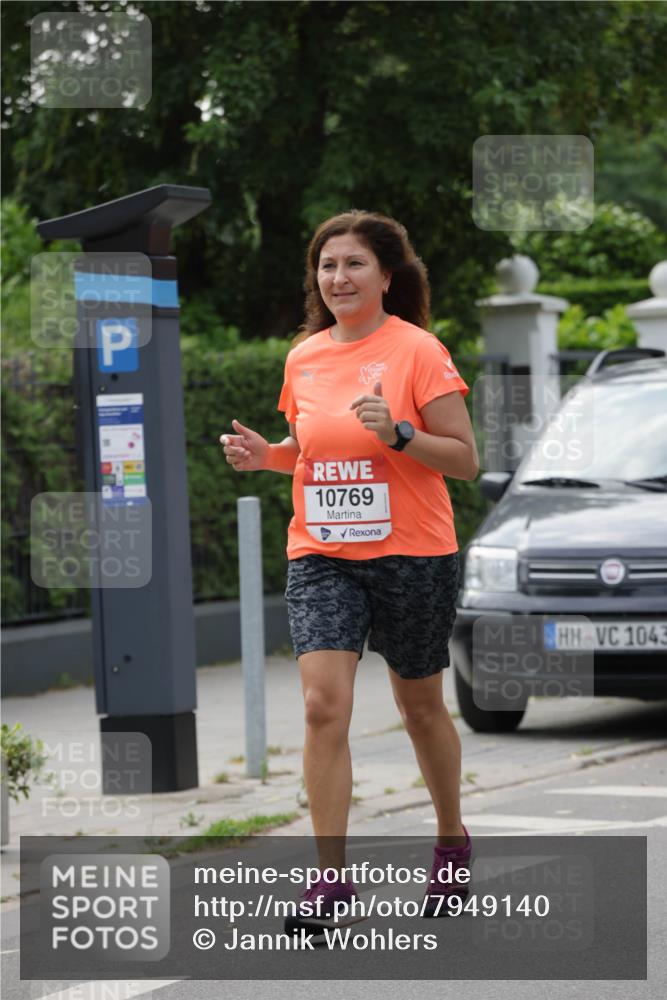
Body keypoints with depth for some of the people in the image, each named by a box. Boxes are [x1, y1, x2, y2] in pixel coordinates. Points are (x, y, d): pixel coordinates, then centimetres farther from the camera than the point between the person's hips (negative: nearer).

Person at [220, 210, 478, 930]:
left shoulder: (418, 351, -8)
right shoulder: (303, 358, 7)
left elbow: (466, 460, -10)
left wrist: (397, 432, -24)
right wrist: (265, 454, 2)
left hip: (412, 555, -3)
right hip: (320, 556, 3)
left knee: (420, 705, 12)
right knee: (324, 703, -12)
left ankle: (452, 840, 36)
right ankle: (331, 877, -9)